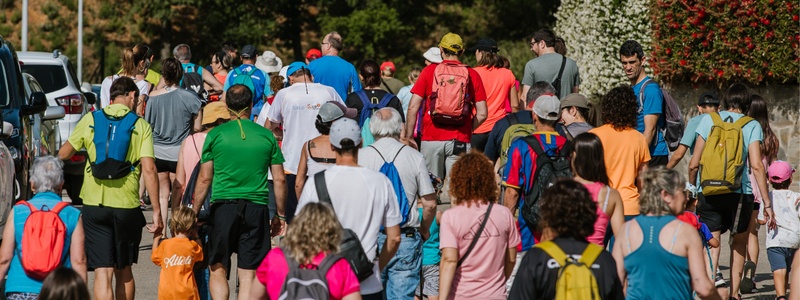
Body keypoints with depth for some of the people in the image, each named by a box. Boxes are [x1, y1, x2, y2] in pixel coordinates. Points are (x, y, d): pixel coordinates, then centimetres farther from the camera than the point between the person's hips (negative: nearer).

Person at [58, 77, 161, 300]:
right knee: (124, 271, 16)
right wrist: (157, 211, -6)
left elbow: (63, 154, 10)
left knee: (102, 271, -4)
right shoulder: (141, 126, -1)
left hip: (94, 204, 0)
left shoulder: (90, 120, 3)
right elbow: (149, 169, -10)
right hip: (127, 206, 0)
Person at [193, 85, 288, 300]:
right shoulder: (266, 136, 5)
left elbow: (205, 179, 1)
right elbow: (279, 180, 6)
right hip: (257, 208, 1)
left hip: (223, 204, -1)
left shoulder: (216, 135, 1)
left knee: (218, 270, 7)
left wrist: (194, 212, 10)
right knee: (249, 274, 3)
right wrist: (280, 216, 16)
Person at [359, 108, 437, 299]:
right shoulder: (415, 157, 0)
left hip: (371, 237, 0)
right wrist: (424, 229, 19)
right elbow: (430, 203, 1)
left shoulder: (361, 156, -3)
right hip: (406, 239, 0)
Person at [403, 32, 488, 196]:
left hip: (431, 138, 0)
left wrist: (408, 138, 5)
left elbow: (413, 107, -2)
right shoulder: (472, 75, 4)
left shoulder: (429, 71, 3)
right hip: (460, 142, 0)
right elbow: (482, 114, 2)